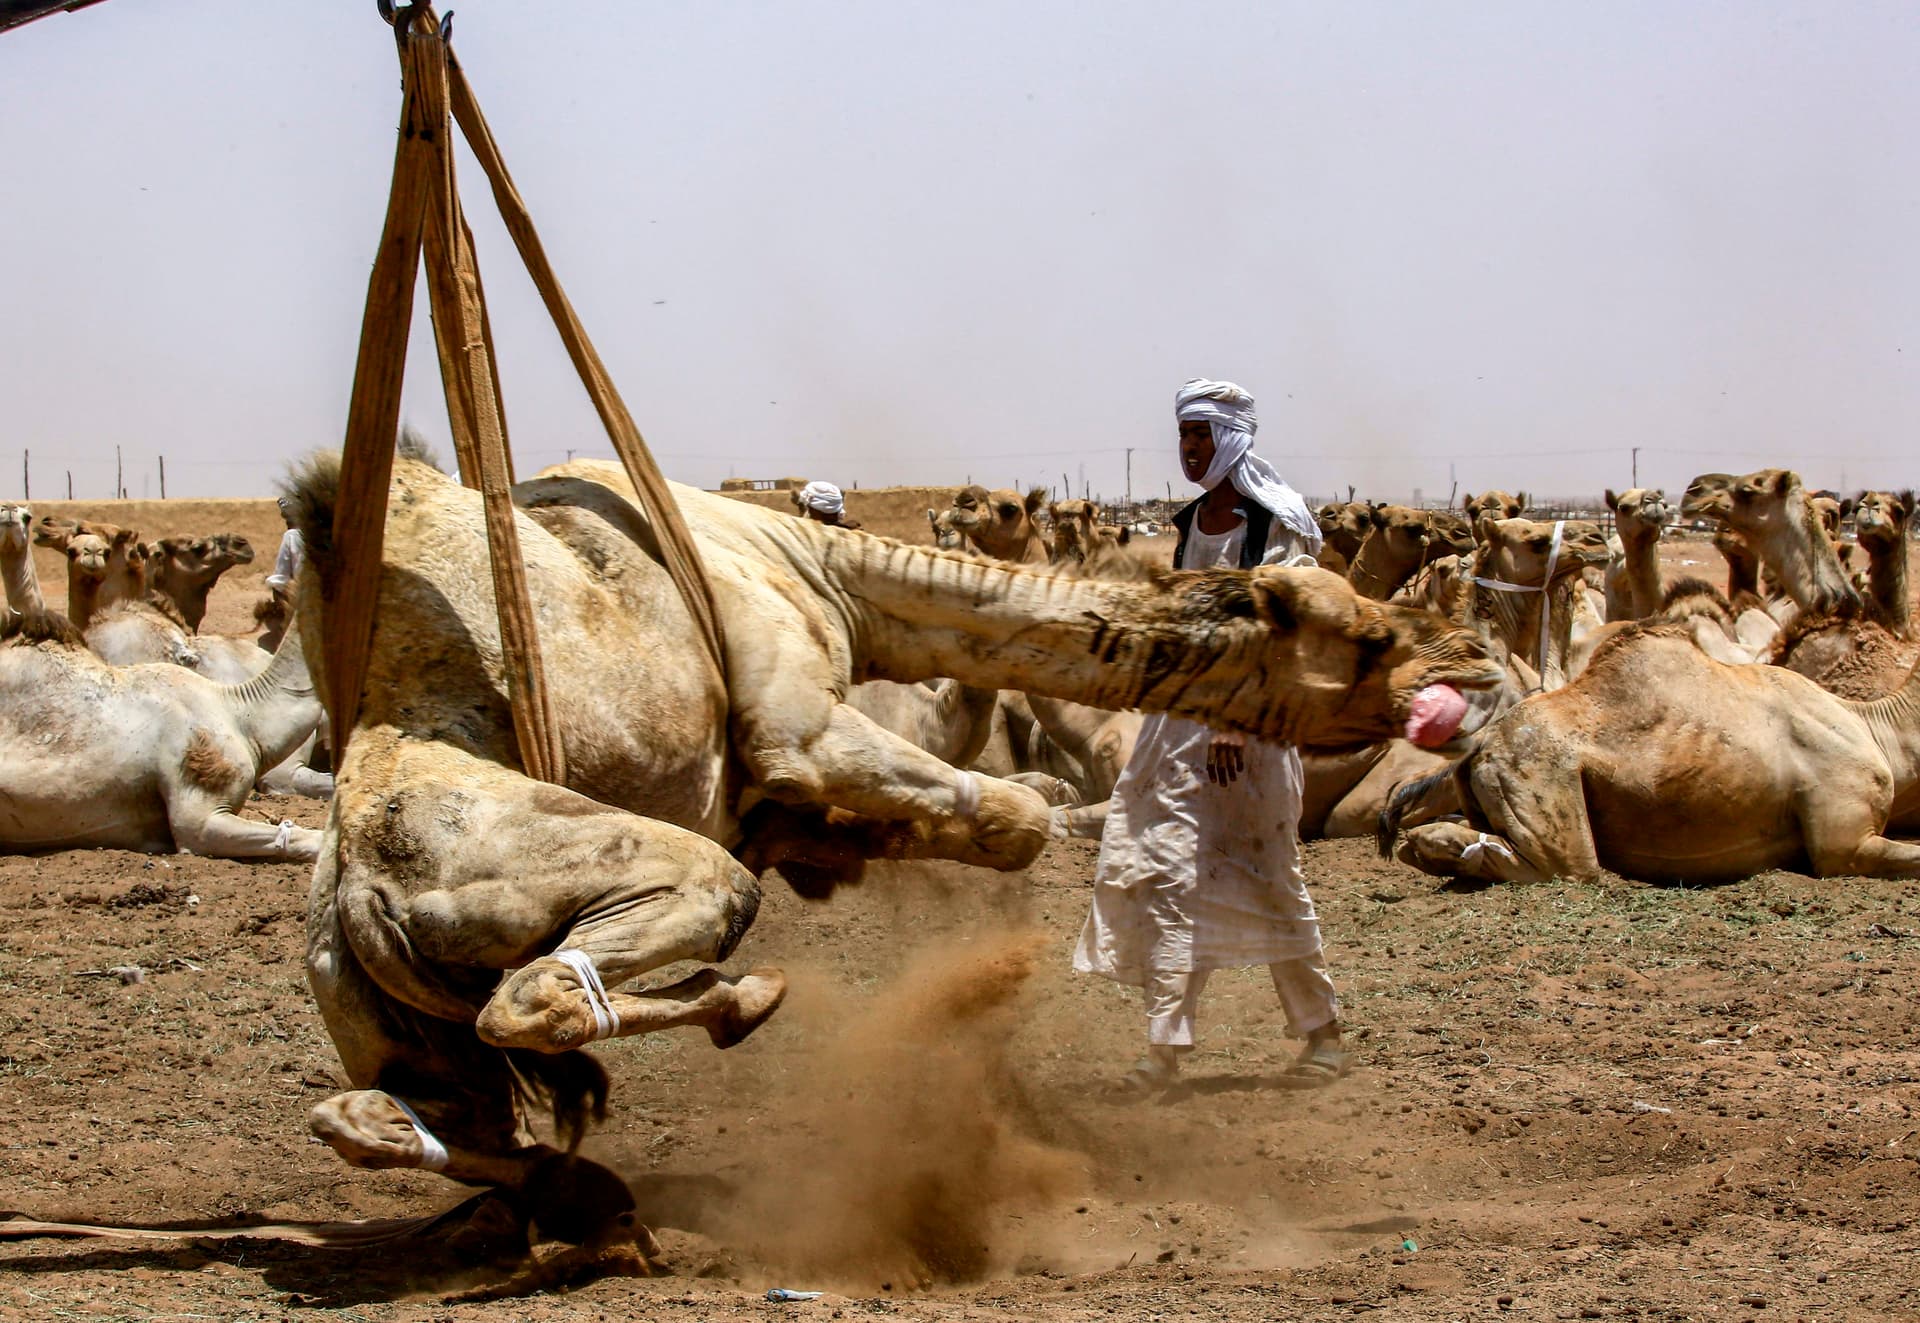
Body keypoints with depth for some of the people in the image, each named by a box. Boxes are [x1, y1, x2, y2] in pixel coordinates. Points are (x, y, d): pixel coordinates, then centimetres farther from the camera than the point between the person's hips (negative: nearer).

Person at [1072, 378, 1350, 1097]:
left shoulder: (1275, 524, -9)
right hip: (1184, 707, 7)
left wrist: (1237, 724, -22)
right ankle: (1166, 1045, 3)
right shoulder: (1192, 522, 13)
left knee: (1266, 876, -4)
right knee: (1167, 868, 1)